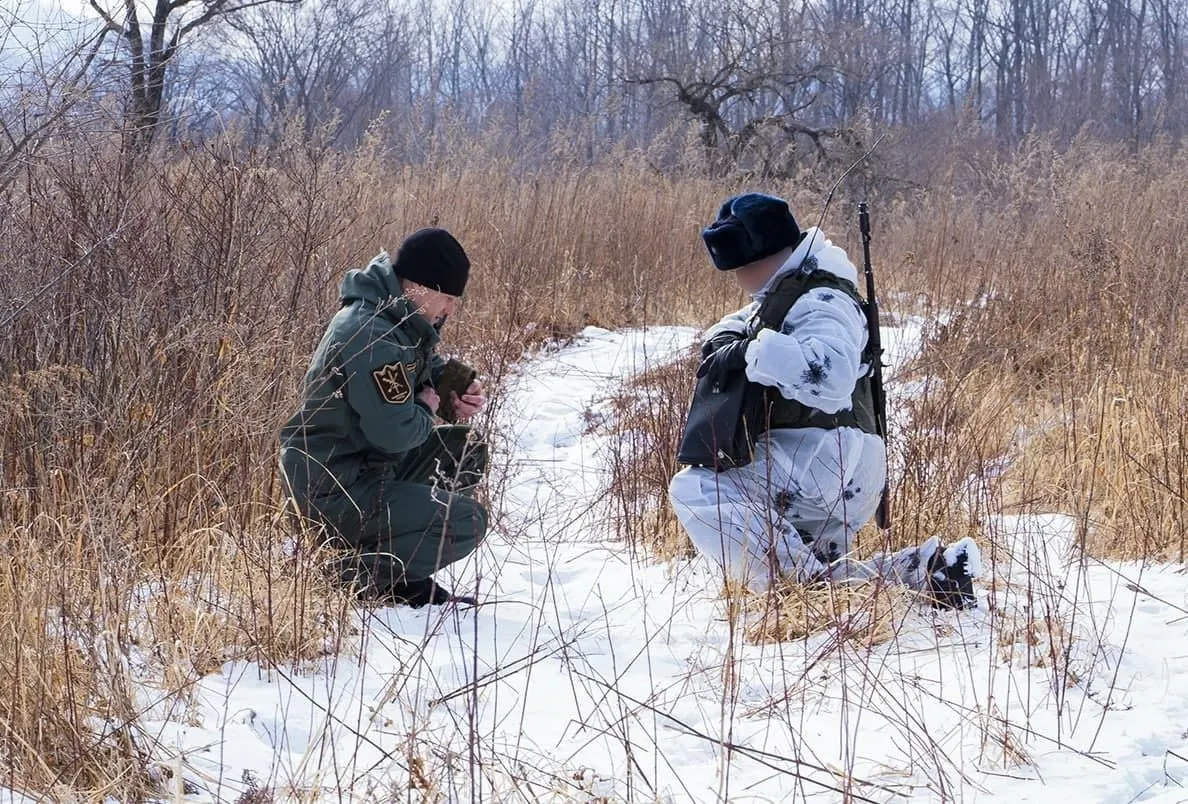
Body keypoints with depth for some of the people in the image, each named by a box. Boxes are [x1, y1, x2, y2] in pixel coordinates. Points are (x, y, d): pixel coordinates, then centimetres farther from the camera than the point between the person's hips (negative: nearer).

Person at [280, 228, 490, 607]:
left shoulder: (403, 319, 6)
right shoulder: (373, 336, -26)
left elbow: (430, 371, 25)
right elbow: (395, 432, -29)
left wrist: (459, 390, 2)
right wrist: (426, 409, -7)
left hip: (365, 464, 11)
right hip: (333, 489, -11)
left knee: (468, 451, 15)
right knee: (468, 521, -15)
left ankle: (409, 577, 13)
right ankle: (358, 575, -6)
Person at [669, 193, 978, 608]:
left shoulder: (820, 303, -17)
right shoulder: (780, 296, 17)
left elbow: (832, 375, -35)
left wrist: (749, 354, -30)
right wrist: (727, 339, 1)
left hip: (824, 459, -11)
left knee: (695, 490, -24)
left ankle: (806, 582, -33)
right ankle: (923, 566, 7)